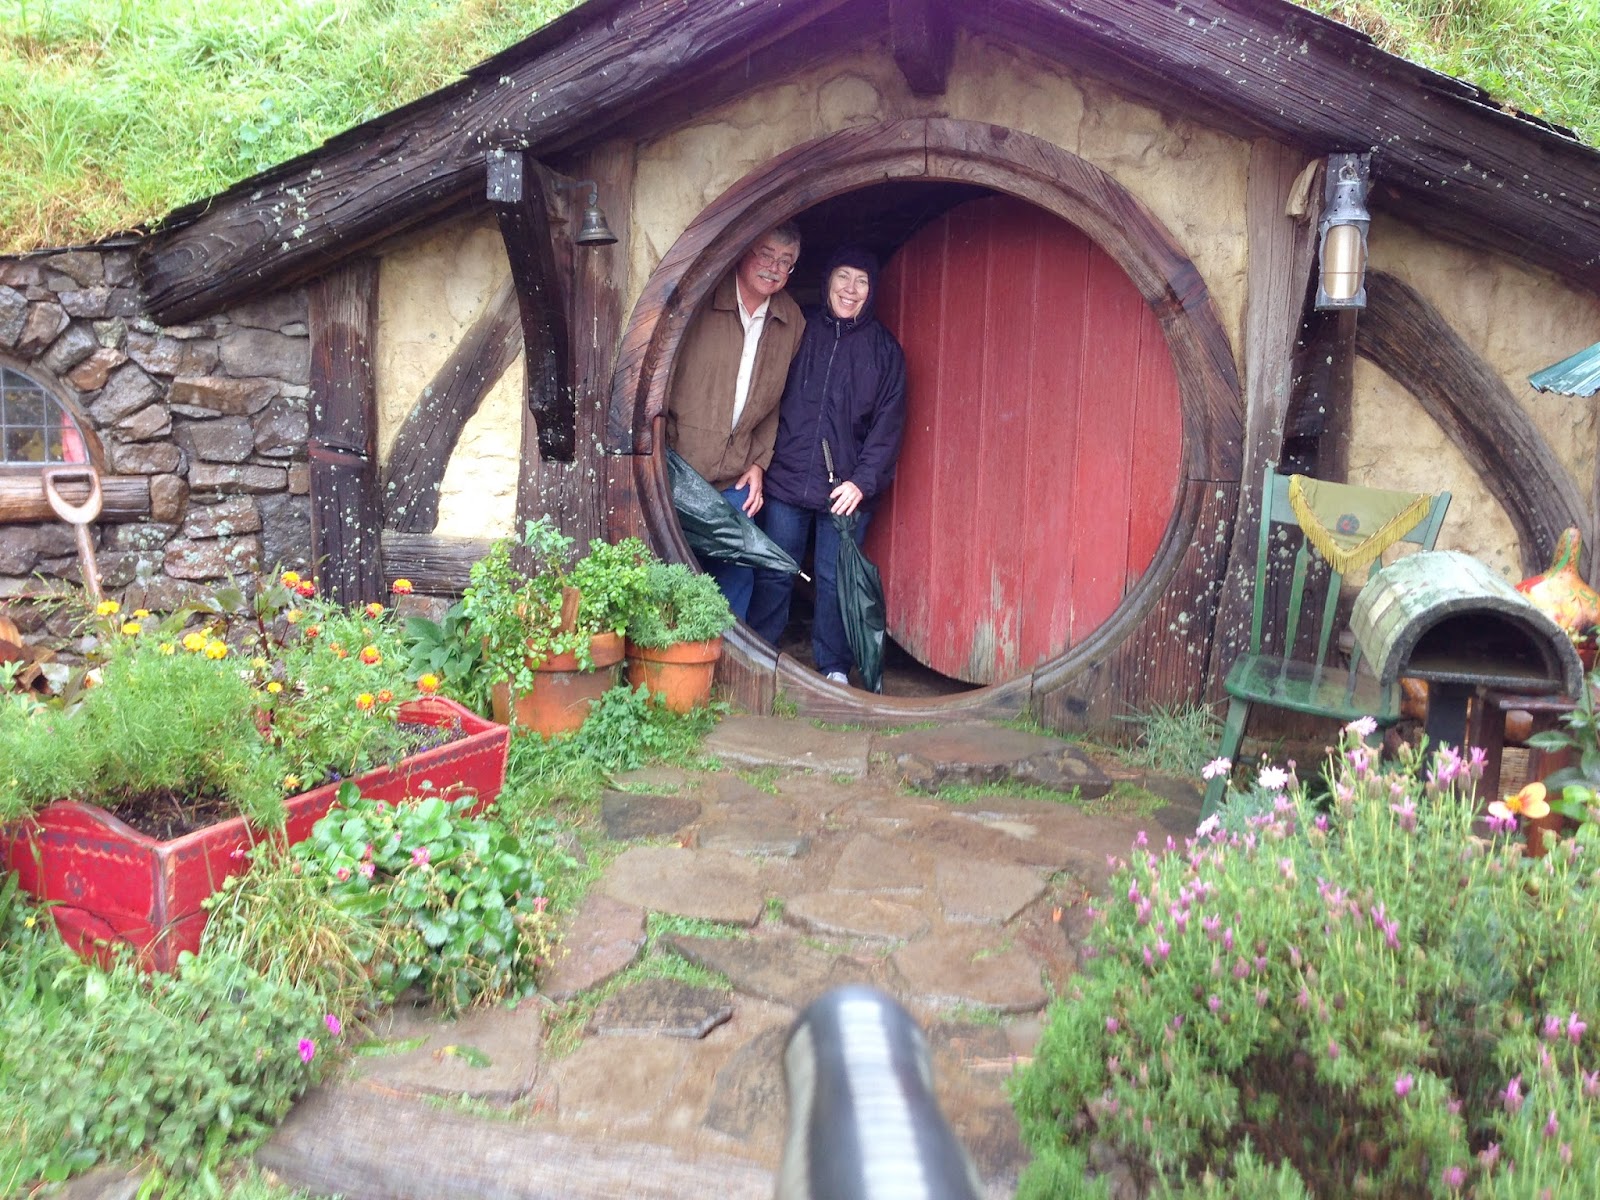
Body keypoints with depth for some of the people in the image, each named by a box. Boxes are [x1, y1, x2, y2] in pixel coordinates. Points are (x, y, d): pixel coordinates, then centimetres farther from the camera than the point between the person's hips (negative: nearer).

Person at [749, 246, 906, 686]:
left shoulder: (884, 349, 5)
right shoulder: (799, 331, 6)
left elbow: (888, 423, 1)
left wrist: (863, 480, -10)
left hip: (847, 488, 0)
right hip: (787, 478, 1)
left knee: (835, 580, 6)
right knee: (773, 575, 6)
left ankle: (833, 667, 22)